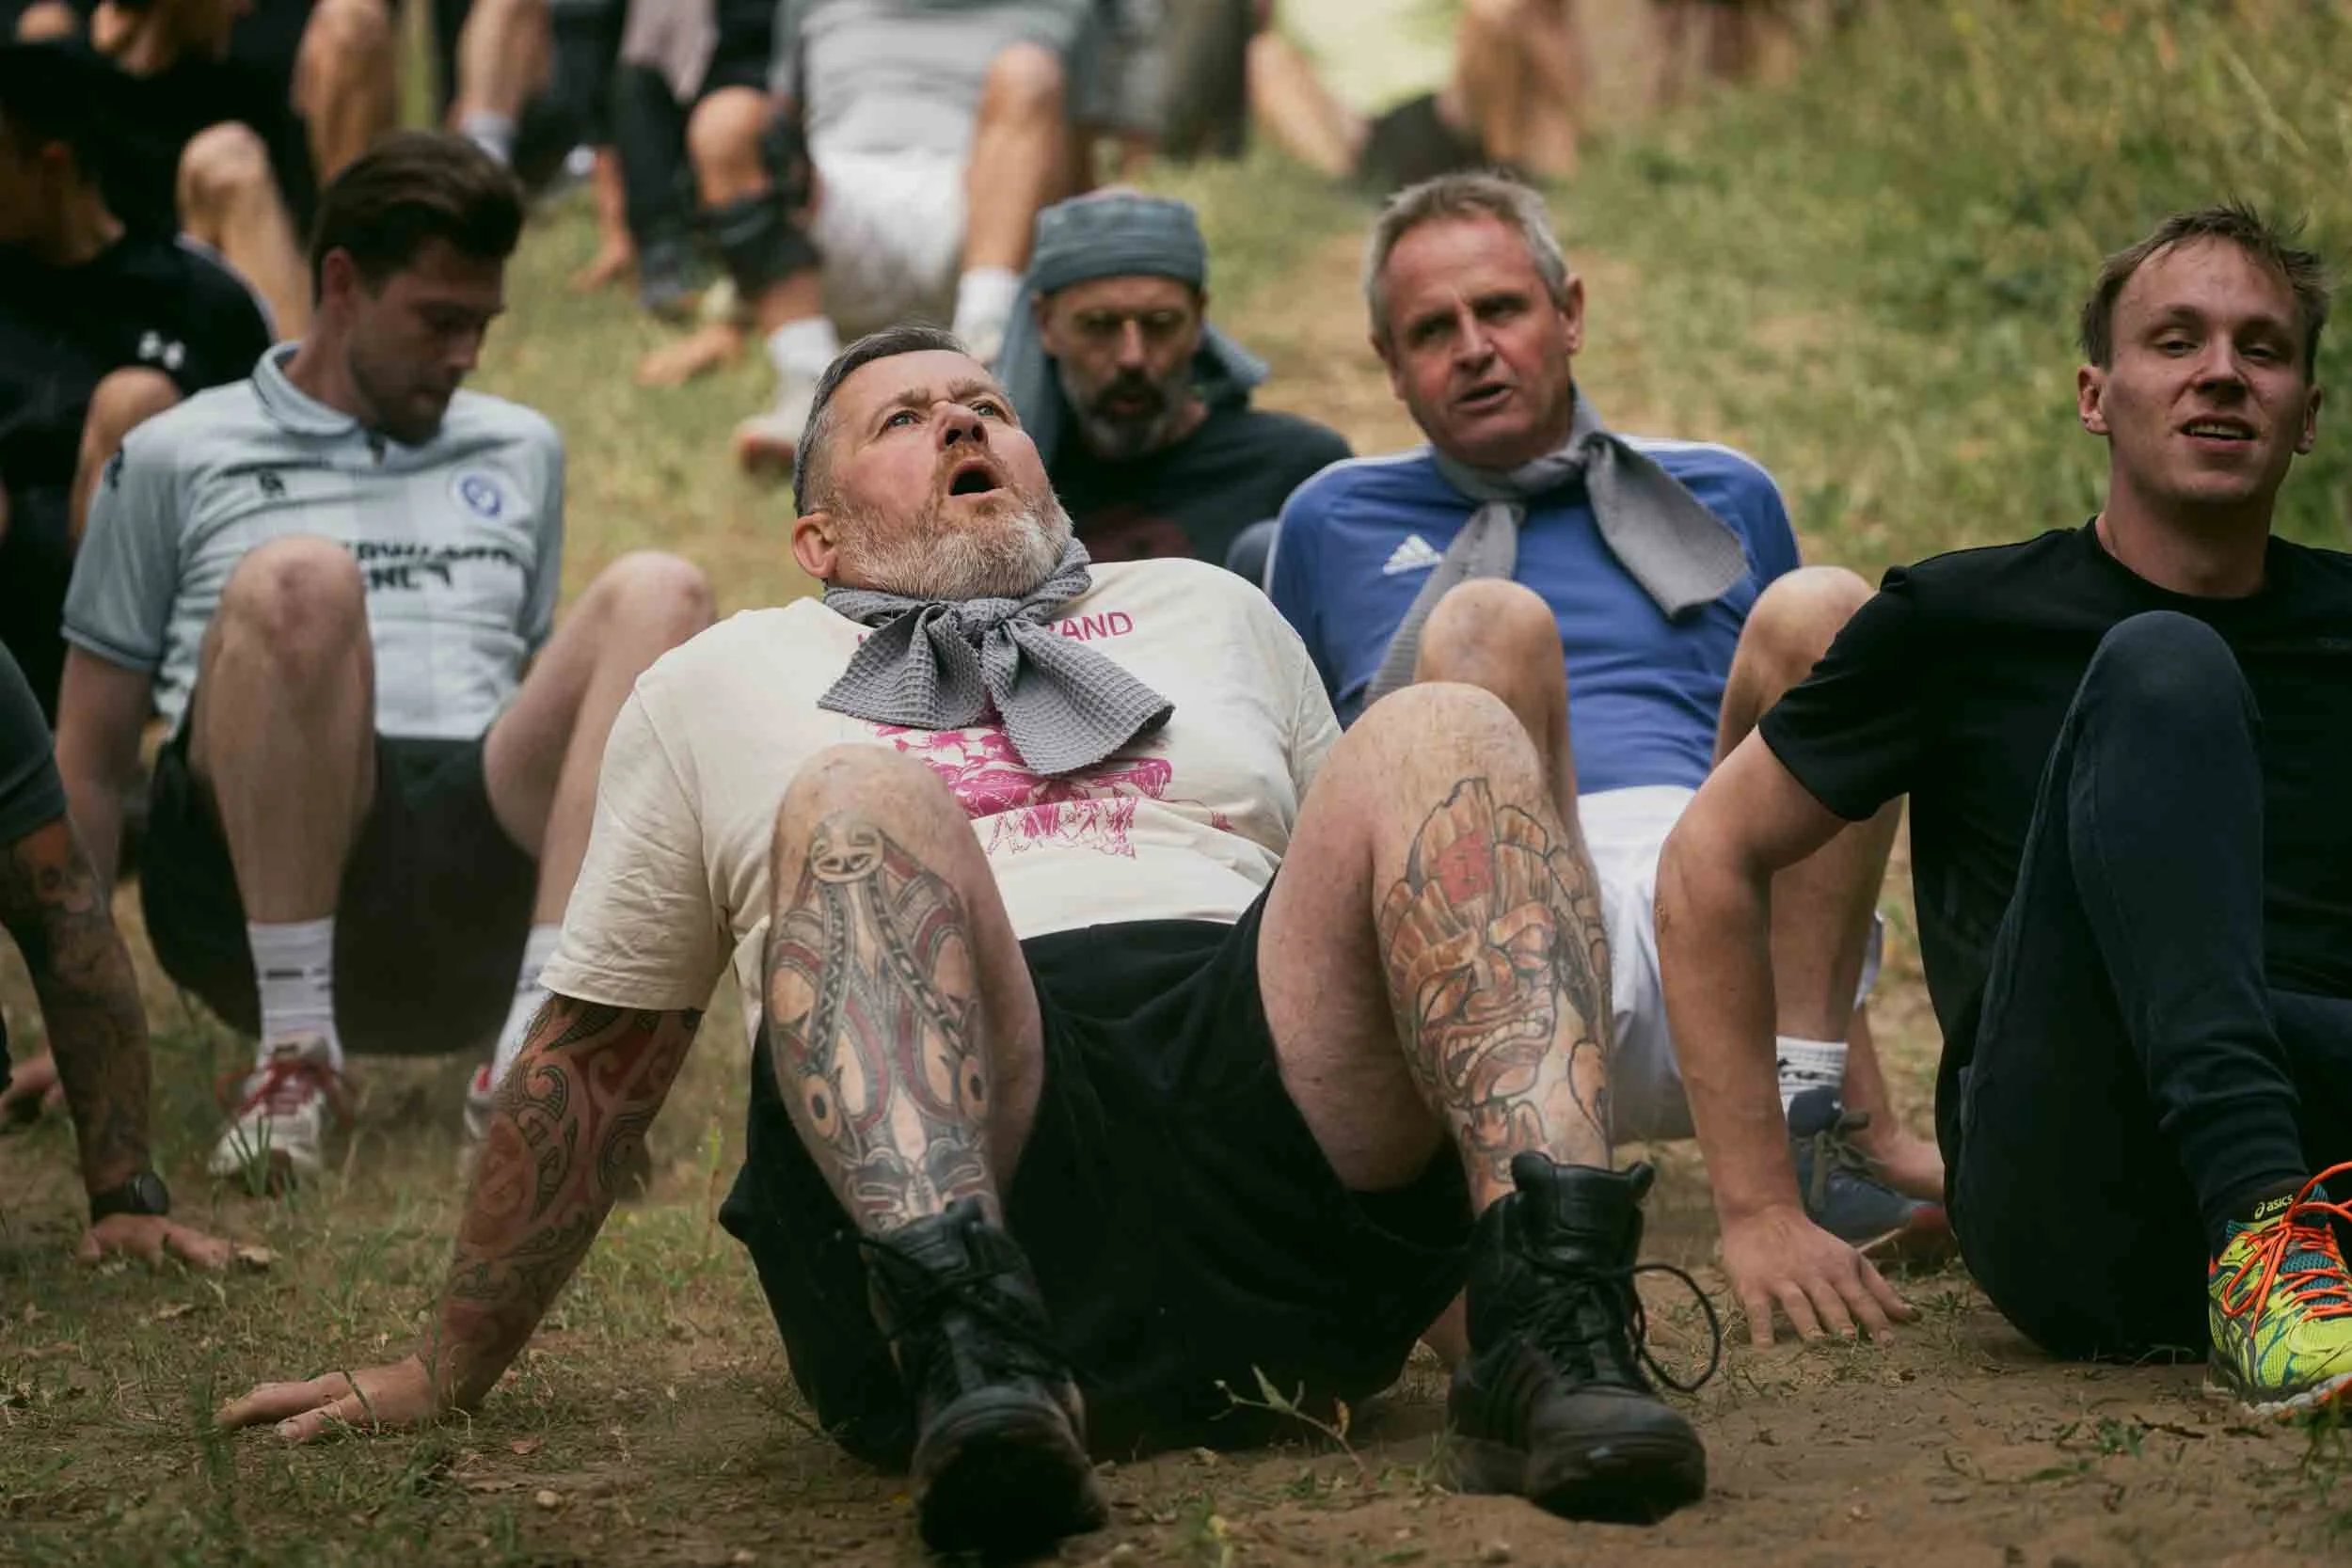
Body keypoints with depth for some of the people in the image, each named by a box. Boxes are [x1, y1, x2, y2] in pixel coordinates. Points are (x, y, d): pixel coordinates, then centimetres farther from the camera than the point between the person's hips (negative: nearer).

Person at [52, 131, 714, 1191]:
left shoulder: (522, 454, 28)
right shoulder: (178, 458, 16)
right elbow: (92, 758, 13)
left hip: (479, 876, 3)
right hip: (253, 877, -3)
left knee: (656, 596, -21)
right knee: (296, 579, -31)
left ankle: (537, 1059, -35)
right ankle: (295, 1053, -27)